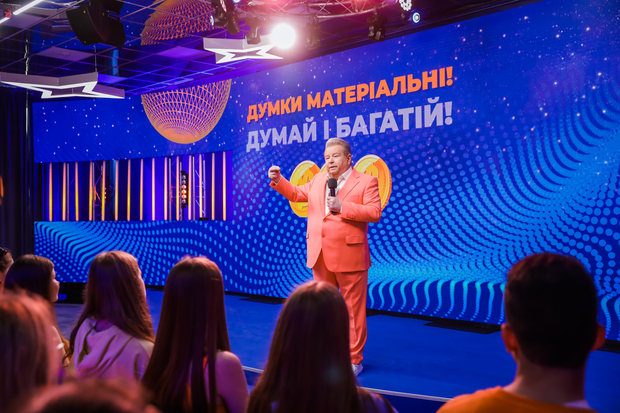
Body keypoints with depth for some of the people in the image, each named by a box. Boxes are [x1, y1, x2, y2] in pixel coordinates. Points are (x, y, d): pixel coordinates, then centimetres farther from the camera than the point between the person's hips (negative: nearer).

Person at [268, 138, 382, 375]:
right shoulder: (318, 180, 15)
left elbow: (374, 213, -13)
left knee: (353, 310, 3)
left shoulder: (366, 182, -3)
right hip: (320, 257, 6)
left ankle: (354, 360, 13)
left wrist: (343, 207, -18)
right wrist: (278, 180, 7)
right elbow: (295, 194, 23)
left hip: (350, 257, -6)